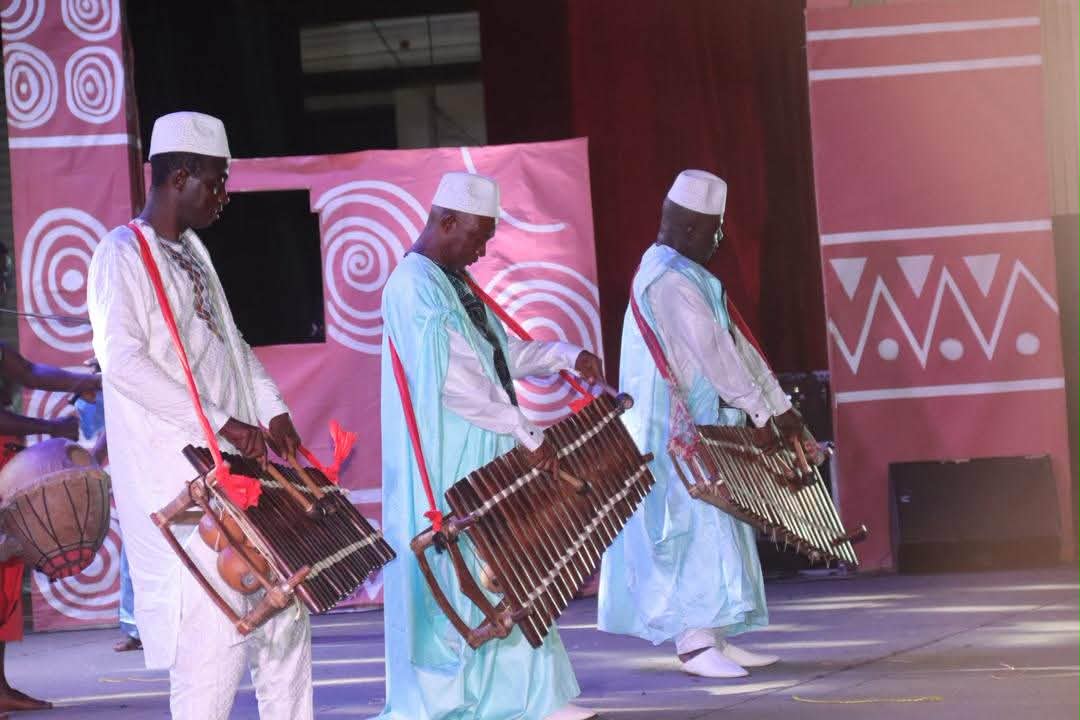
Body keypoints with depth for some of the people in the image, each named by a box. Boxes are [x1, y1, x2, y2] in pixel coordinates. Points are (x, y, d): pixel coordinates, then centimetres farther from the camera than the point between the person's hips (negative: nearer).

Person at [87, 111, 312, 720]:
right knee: (216, 626, -11)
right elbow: (121, 359, -21)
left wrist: (273, 411, 5)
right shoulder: (123, 255, -11)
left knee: (284, 605, 10)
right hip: (179, 479, -9)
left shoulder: (191, 254, 17)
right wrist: (219, 424, -22)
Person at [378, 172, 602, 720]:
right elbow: (456, 380, -24)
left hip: (485, 464, 10)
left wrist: (566, 357, 6)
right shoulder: (415, 286, -17)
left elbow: (501, 352, 22)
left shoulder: (452, 282, 14)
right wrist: (528, 437, -21)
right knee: (453, 582, -5)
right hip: (446, 471, -10)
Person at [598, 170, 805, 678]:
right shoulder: (671, 280, -17)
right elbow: (713, 352, -20)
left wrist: (778, 403, 11)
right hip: (676, 431, -10)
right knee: (694, 527, -10)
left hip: (699, 430, 10)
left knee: (710, 530, 10)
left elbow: (735, 346, 16)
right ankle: (695, 644, -9)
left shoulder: (684, 274, 16)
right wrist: (765, 411, -15)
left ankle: (715, 639, 12)